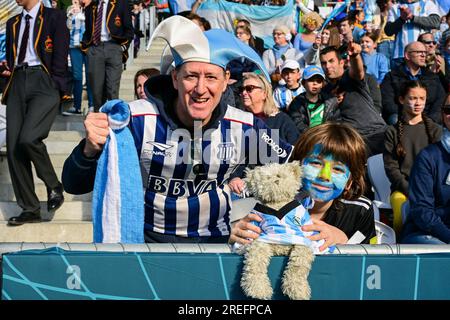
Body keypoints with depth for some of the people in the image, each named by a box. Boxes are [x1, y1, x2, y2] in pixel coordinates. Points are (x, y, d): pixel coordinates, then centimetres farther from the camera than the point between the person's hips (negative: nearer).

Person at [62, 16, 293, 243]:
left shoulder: (244, 127, -11)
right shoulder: (138, 120, -17)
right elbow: (75, 185, -16)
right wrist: (90, 149, -37)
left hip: (216, 235, 1)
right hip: (148, 235, 0)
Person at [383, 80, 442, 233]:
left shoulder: (435, 130, 13)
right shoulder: (393, 131, 10)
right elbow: (390, 166, 3)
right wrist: (409, 190, -11)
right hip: (402, 188, 0)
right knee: (402, 213, -33)